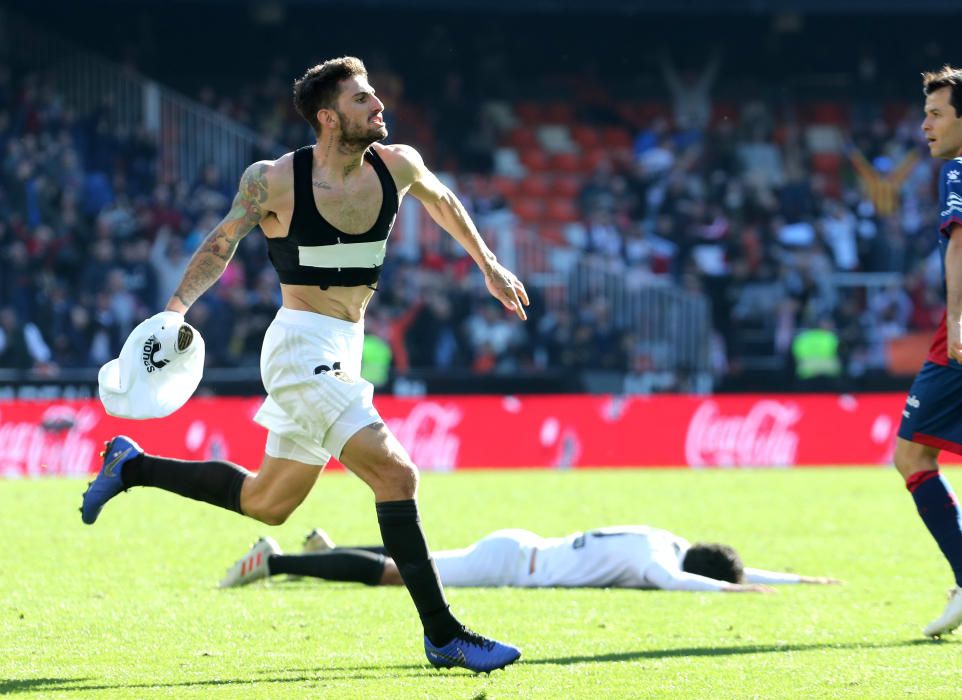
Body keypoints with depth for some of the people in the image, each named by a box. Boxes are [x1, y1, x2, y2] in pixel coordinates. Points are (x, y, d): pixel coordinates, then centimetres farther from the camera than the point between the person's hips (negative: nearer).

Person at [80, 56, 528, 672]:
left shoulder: (397, 166, 1)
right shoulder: (276, 181, -13)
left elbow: (441, 201, 23)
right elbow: (221, 244, 1)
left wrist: (488, 265, 29)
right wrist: (174, 311, -10)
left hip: (342, 356, 8)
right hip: (301, 349, -8)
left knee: (268, 503, 19)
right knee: (395, 473, -20)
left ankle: (132, 466, 36)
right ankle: (443, 635, -15)